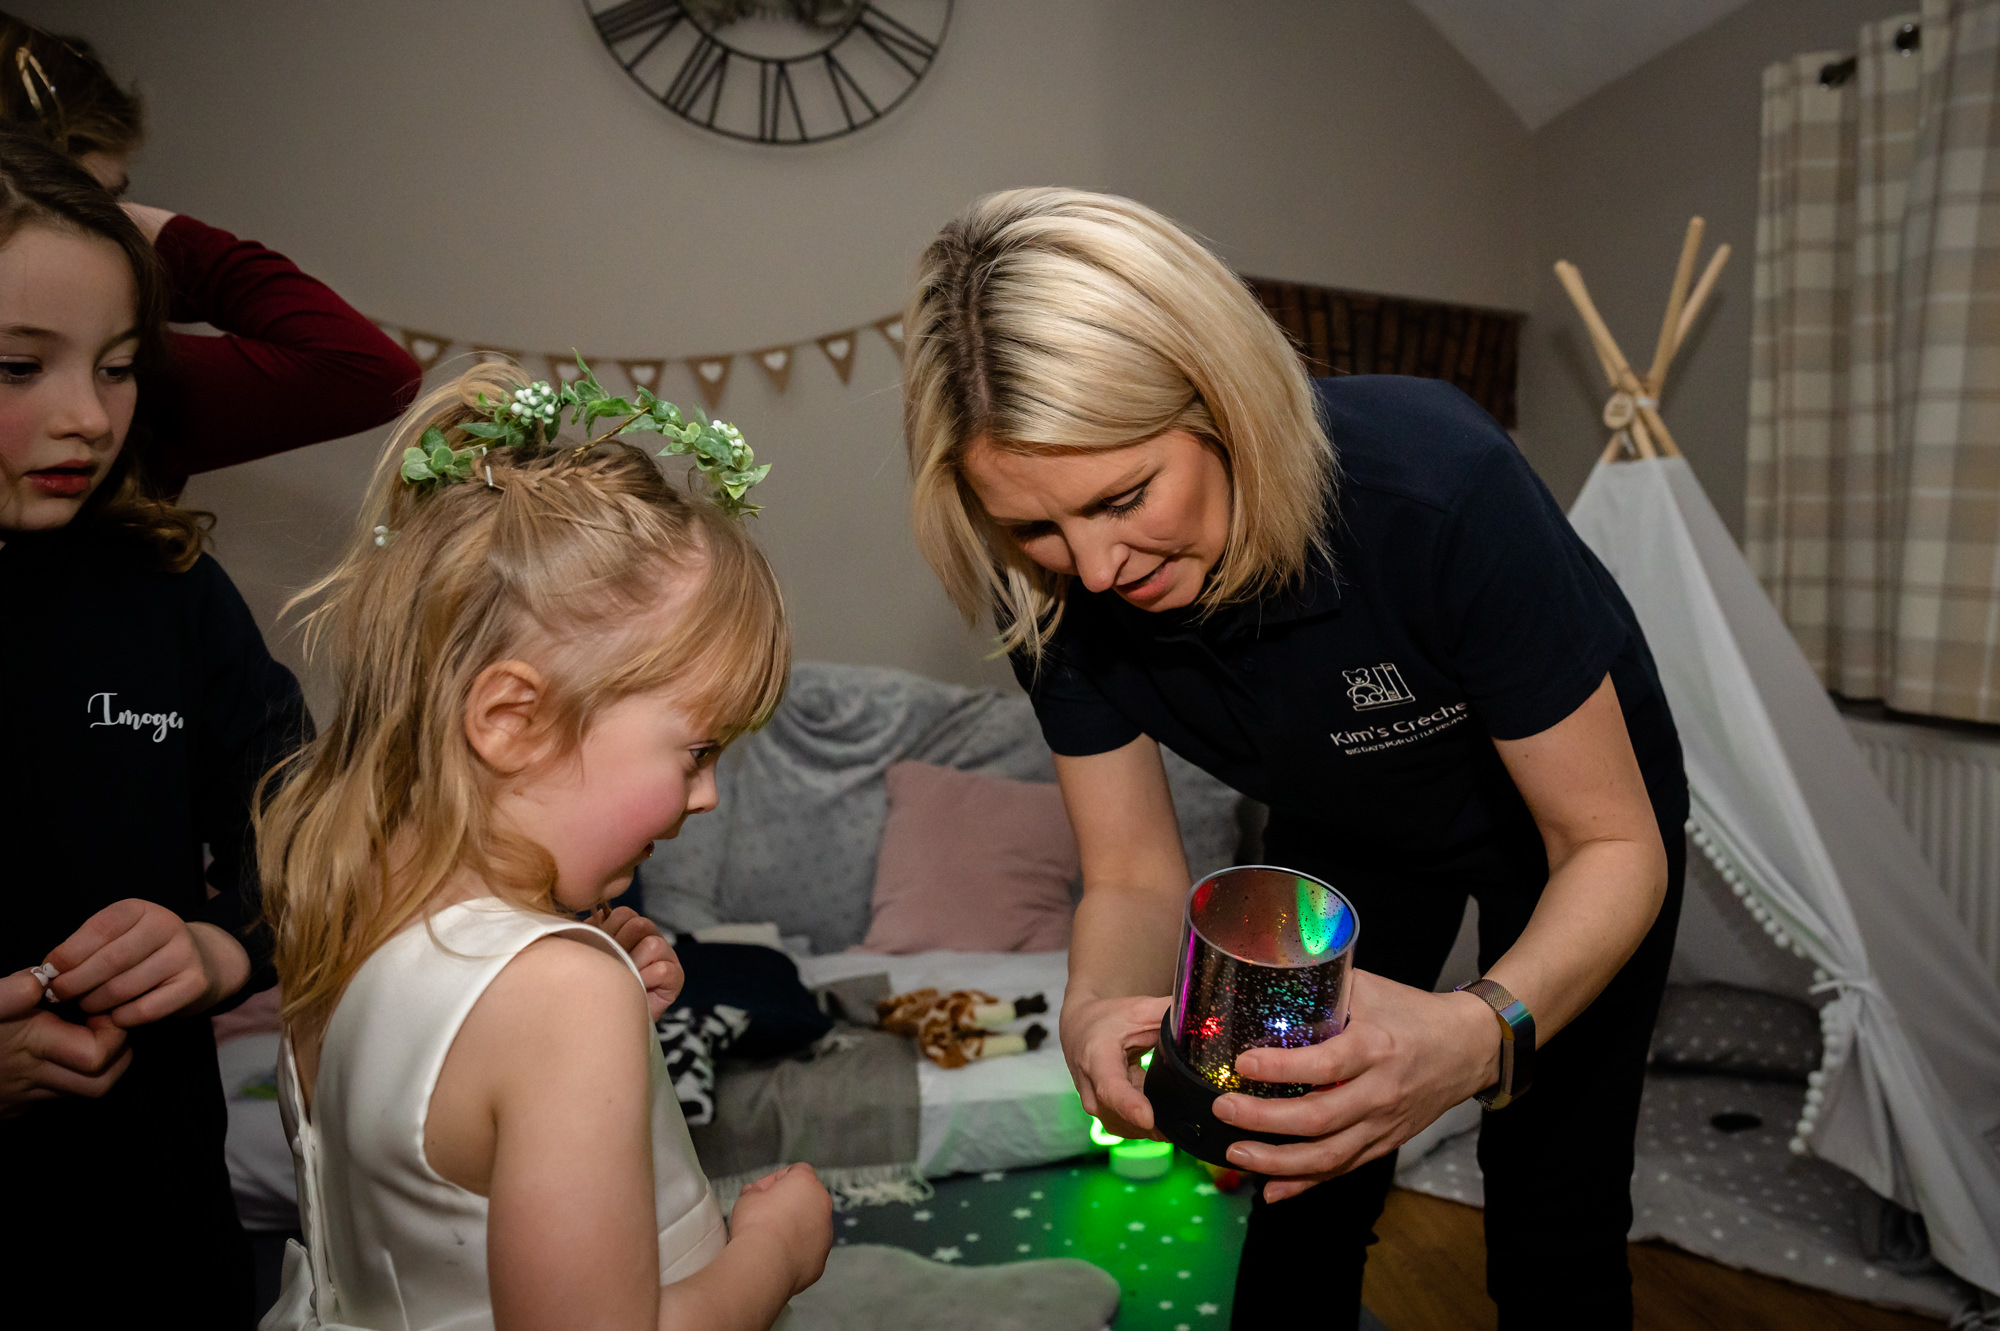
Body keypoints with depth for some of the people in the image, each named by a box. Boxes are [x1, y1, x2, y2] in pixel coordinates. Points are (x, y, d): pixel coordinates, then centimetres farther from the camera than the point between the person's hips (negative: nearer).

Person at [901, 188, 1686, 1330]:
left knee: (1554, 1207, 2)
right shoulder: (1057, 592, -27)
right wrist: (1096, 1009, -39)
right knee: (1304, 1199, 6)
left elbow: (1614, 847, -29)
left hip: (1563, 803, -2)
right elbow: (1137, 880, -16)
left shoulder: (1435, 485, -40)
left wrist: (1480, 1035, -48)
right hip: (1348, 831, 3)